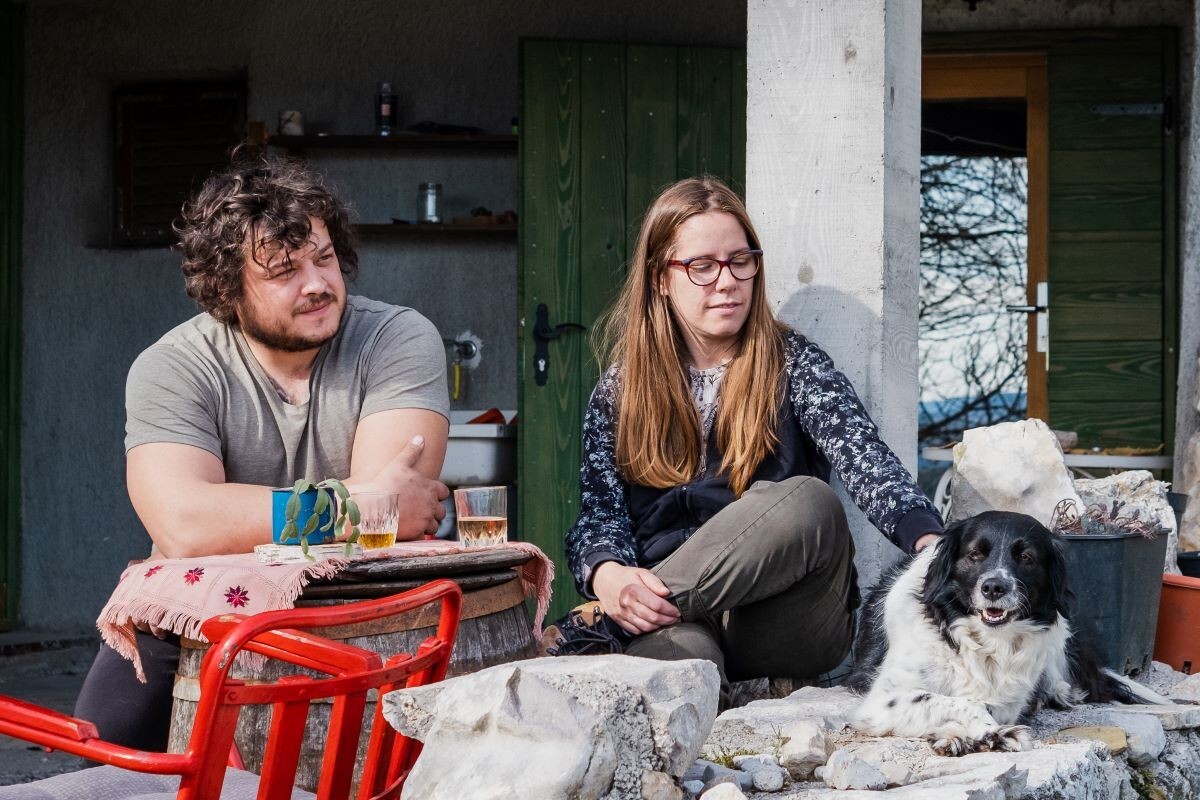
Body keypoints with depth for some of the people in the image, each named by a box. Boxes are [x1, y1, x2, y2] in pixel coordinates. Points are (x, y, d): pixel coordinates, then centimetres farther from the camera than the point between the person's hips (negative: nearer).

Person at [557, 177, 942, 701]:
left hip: (788, 627, 3)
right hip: (682, 620, -3)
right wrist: (609, 579, -21)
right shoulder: (619, 393, 13)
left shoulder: (791, 364, 7)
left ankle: (610, 628, -27)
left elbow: (864, 458, -10)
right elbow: (600, 516, 5)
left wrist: (928, 539, -31)